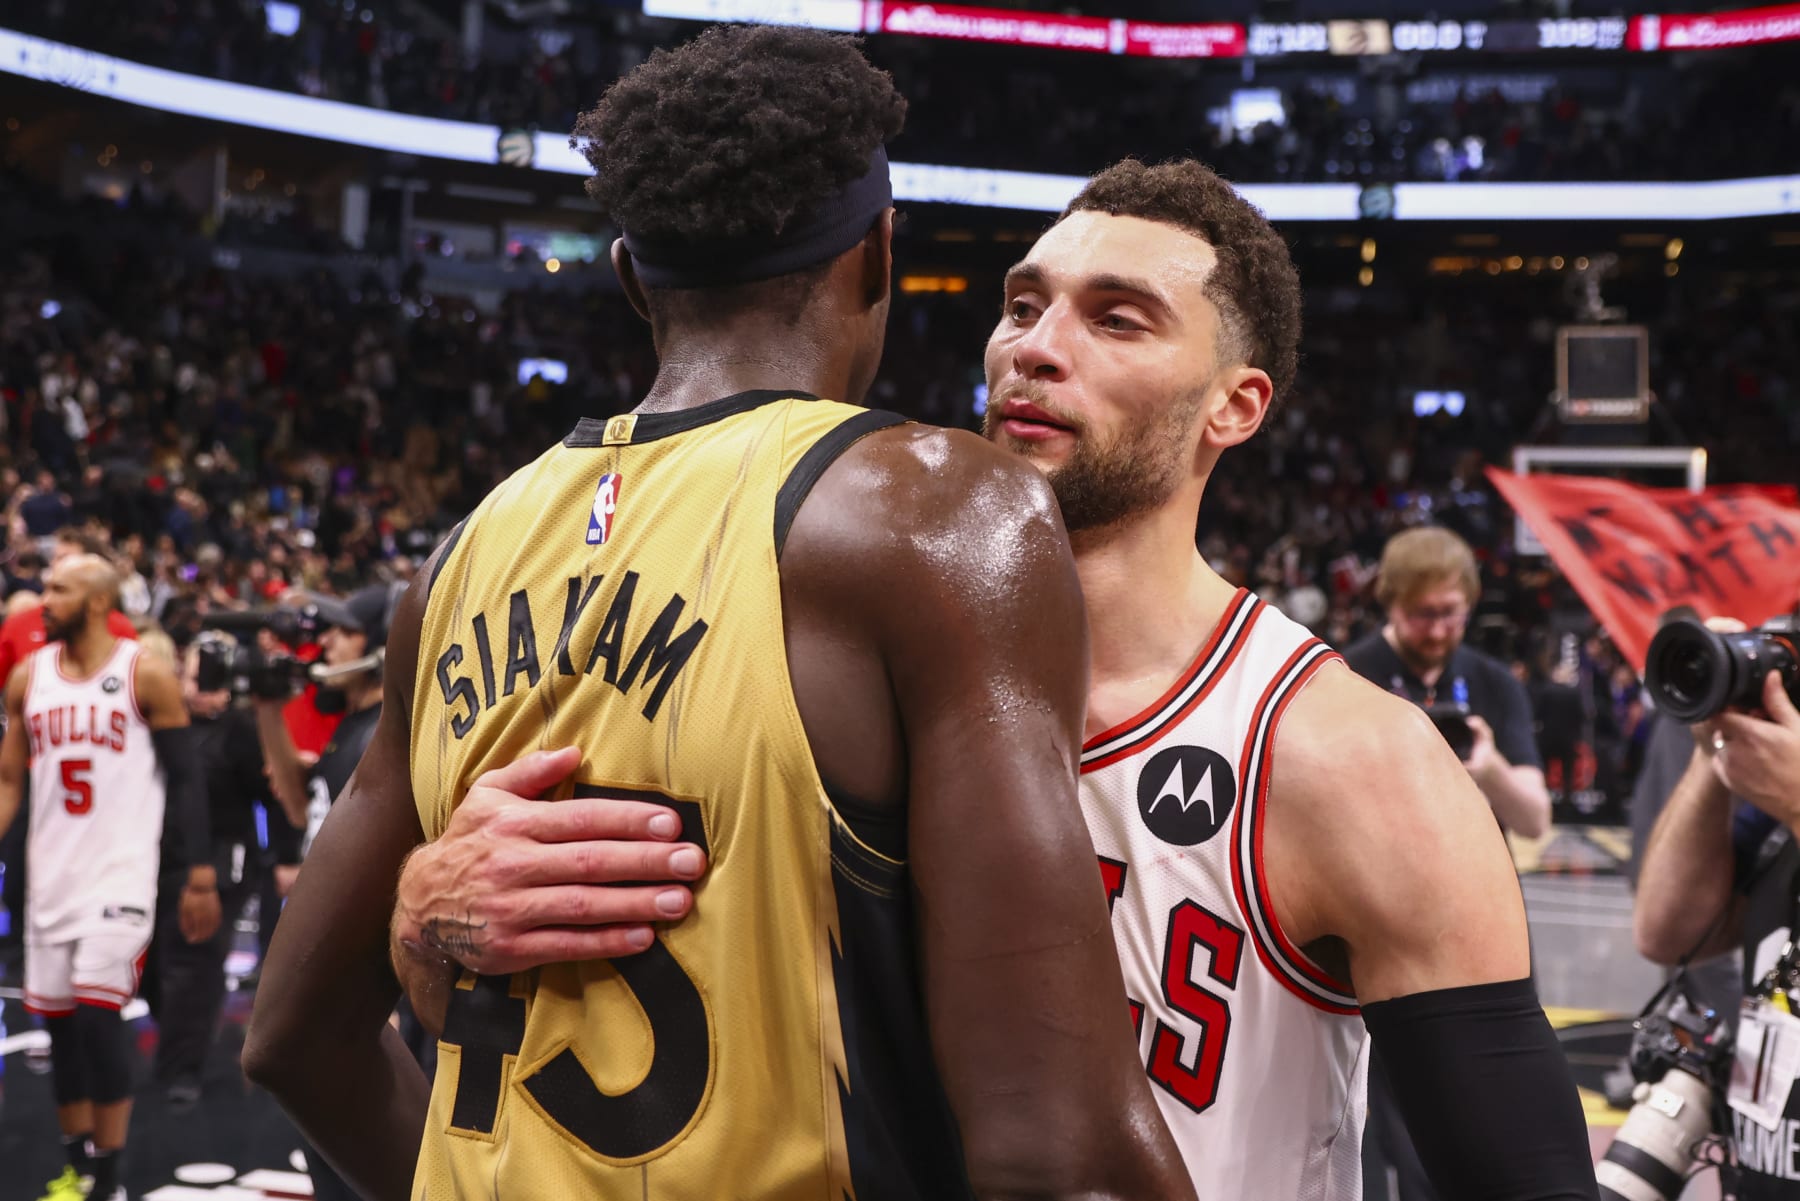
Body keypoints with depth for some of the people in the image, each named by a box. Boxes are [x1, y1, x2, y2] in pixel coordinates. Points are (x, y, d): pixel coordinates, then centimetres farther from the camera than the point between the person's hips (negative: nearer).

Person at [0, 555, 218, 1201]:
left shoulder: (146, 674, -7)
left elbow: (186, 779, -4)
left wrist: (201, 875, -7)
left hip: (120, 873, -5)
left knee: (99, 1018, -11)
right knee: (60, 1024, 10)